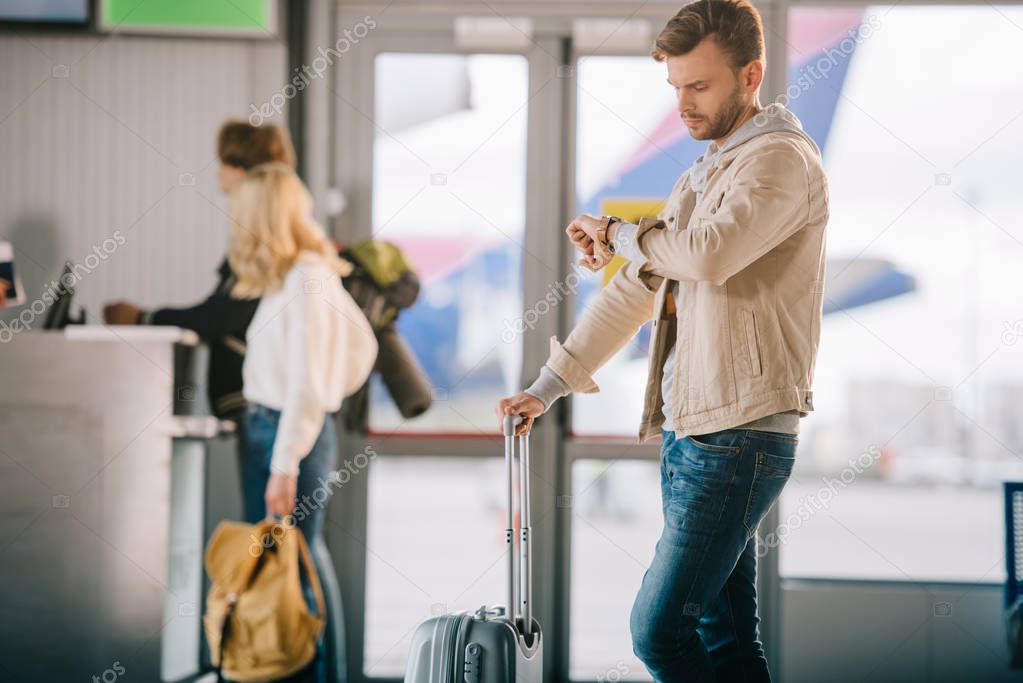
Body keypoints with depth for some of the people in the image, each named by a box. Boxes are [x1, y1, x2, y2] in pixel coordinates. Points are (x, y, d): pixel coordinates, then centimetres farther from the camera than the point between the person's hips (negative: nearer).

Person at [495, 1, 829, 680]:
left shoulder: (785, 159, -9)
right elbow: (634, 291, 25)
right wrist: (550, 385, 22)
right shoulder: (703, 175, 21)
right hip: (689, 434, 9)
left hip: (739, 435, -9)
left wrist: (619, 232, -8)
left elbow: (710, 252, -27)